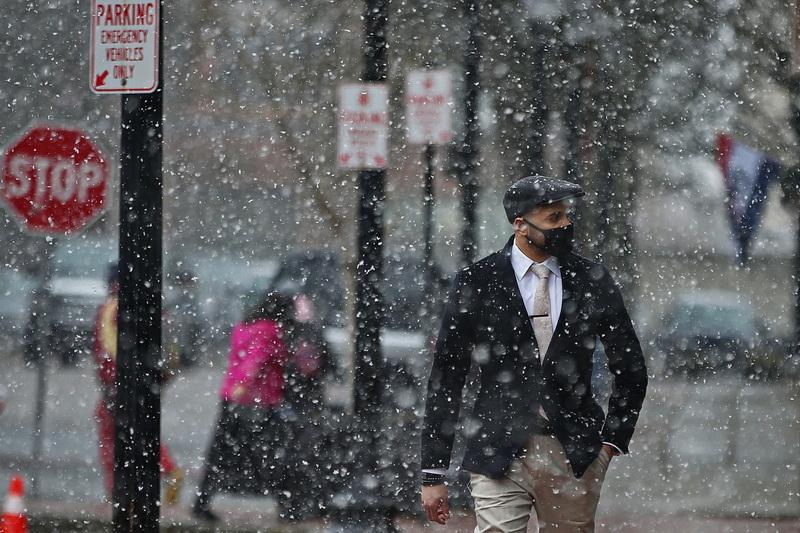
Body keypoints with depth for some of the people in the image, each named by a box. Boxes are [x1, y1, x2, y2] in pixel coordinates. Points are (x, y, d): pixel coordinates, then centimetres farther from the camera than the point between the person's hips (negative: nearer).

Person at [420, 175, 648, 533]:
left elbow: (630, 369, 17)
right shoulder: (475, 284, 0)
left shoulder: (593, 281, 7)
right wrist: (433, 475, 0)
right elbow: (445, 380, 3)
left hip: (574, 459, 2)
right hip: (498, 458, -2)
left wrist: (611, 442, 8)